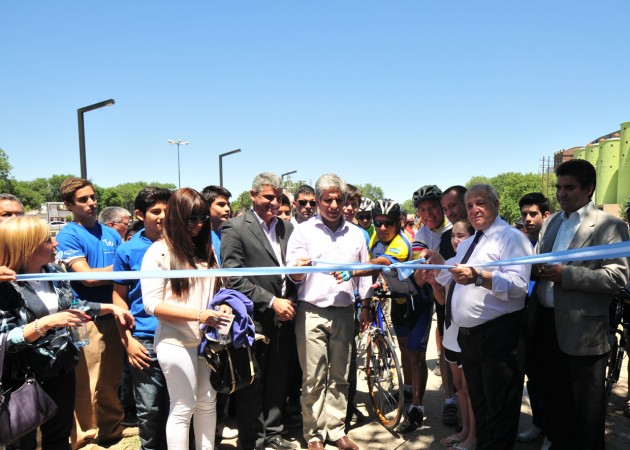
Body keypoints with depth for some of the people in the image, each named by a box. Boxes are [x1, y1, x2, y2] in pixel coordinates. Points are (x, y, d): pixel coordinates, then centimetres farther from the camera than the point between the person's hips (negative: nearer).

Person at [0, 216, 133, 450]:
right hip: (23, 378, -6)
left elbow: (72, 306, 13)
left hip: (62, 369, 6)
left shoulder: (55, 272, -1)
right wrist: (46, 323, -31)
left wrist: (111, 307, 7)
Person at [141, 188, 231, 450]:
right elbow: (152, 305, -14)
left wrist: (223, 306, -5)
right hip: (176, 341, -5)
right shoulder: (159, 252, -10)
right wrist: (199, 315, -22)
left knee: (207, 402, 16)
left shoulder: (206, 248, 8)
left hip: (208, 337, 6)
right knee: (183, 408, 6)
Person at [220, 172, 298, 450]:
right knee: (252, 384, 8)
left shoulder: (287, 227, 9)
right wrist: (271, 302, -16)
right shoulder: (236, 229, -8)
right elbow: (234, 279, -14)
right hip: (254, 320, -5)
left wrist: (290, 301, 0)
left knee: (278, 382, 16)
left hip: (283, 318, 5)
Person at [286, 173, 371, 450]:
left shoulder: (356, 234, 10)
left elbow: (364, 274, 17)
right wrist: (298, 269, -28)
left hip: (344, 313, 3)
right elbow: (293, 276, -5)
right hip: (312, 313, -3)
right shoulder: (304, 231, 1)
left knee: (339, 377, 11)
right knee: (314, 378, 2)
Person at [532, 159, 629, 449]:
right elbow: (537, 264, 18)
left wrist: (567, 274, -22)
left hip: (582, 330, -6)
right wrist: (534, 269, -5)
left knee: (584, 407, 9)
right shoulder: (550, 223, 12)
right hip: (545, 323, 6)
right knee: (552, 397, 21)